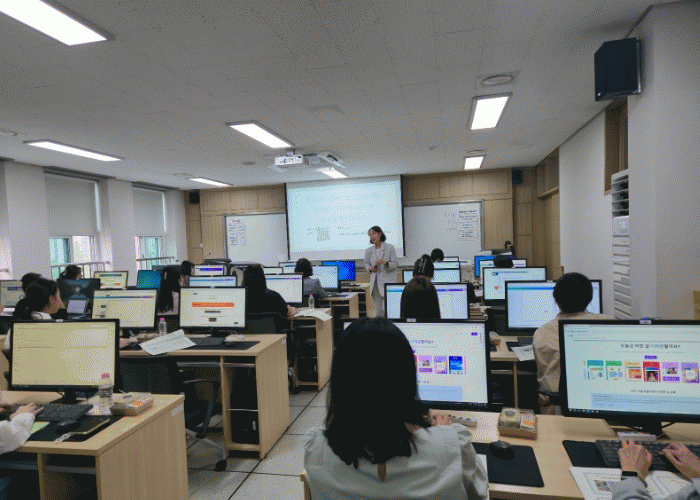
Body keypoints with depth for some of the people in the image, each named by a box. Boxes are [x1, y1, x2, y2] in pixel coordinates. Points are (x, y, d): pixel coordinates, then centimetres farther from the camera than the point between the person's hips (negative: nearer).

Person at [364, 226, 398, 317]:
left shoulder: (390, 248, -2)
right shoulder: (369, 251, 7)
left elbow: (395, 264, -3)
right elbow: (366, 263, 19)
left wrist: (385, 263, -21)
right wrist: (370, 268, -3)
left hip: (387, 281, -4)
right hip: (375, 282, 4)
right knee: (378, 309, 7)